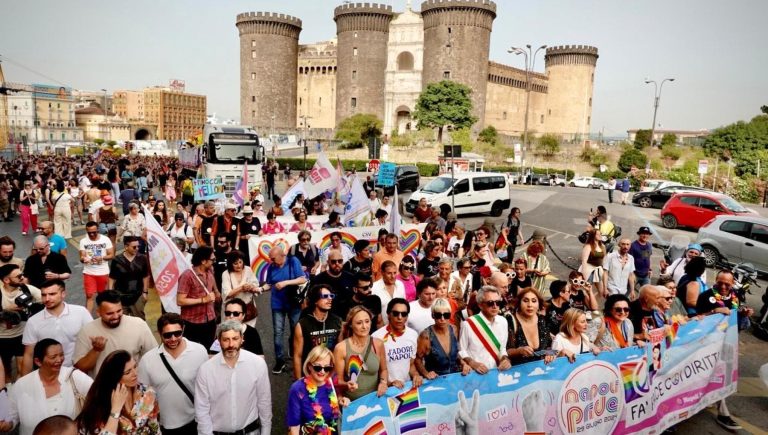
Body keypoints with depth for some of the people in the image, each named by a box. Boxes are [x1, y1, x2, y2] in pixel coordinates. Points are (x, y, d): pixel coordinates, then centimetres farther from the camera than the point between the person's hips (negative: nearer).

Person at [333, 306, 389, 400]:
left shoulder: (378, 344, -1)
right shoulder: (341, 348, -8)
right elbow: (338, 381, -1)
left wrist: (383, 382, -2)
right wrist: (347, 385, -20)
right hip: (351, 402, -2)